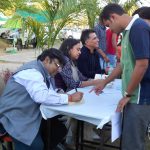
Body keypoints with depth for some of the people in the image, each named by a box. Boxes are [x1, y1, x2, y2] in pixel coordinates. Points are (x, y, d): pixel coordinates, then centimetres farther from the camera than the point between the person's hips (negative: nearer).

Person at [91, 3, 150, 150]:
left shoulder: (138, 27, -16)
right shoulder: (129, 30, 14)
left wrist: (127, 94, -13)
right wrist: (104, 83, 28)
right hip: (134, 95, 9)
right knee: (129, 138, 18)